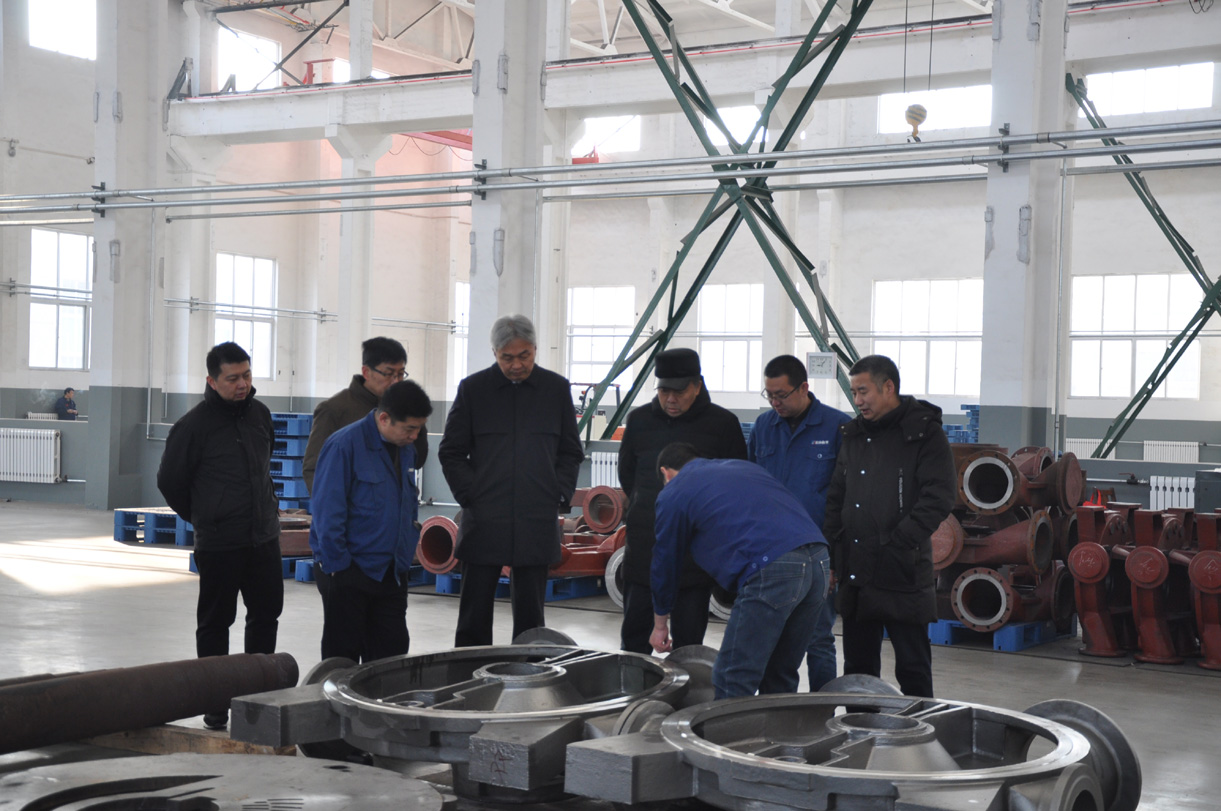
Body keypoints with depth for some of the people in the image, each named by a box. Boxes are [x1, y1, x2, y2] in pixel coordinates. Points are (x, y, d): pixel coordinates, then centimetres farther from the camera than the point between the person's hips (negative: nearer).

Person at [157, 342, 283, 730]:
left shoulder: (260, 414, 7)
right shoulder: (193, 425, -12)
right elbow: (170, 482, -2)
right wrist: (201, 518, 7)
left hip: (264, 537, 6)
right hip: (218, 544, -6)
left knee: (267, 613, 12)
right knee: (215, 622, 5)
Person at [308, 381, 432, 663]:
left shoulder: (406, 449, 9)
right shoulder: (345, 444, -14)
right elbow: (327, 510, -15)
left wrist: (408, 551, 12)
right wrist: (337, 564, -16)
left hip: (391, 573, 7)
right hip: (349, 572, -7)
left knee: (392, 657, 9)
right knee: (343, 658, 3)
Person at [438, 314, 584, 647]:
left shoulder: (557, 389, 7)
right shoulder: (472, 389, 3)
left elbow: (571, 453, 13)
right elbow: (451, 452, 7)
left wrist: (559, 495, 1)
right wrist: (470, 495, -3)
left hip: (537, 523, 1)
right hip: (484, 523, -1)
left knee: (530, 615, 8)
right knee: (474, 616, 2)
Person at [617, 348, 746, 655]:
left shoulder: (723, 424, -3)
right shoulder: (639, 420, 5)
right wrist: (645, 509, 12)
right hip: (643, 546, 3)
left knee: (689, 639, 5)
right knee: (635, 634, 8)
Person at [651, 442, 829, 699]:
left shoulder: (674, 493, 15)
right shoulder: (743, 466, 33)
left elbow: (665, 562, 24)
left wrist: (660, 624, 38)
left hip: (774, 569, -7)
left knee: (732, 685, 0)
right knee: (780, 679, 19)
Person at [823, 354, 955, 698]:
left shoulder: (924, 433, -5)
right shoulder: (854, 435, 15)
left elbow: (939, 497, -13)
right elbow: (836, 498, 18)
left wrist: (898, 543, -17)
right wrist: (830, 551, 6)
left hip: (903, 576, -6)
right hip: (856, 573, 7)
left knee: (913, 669, 2)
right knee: (858, 667, 14)